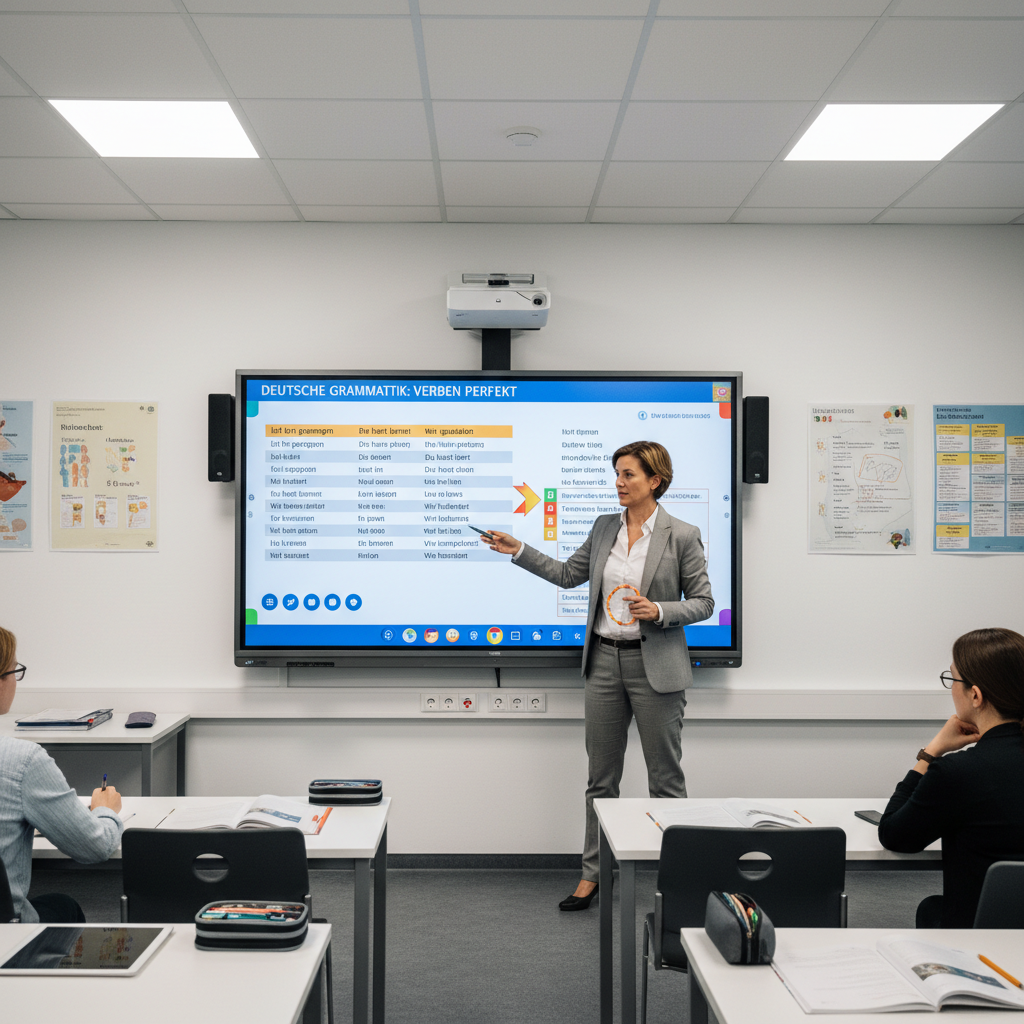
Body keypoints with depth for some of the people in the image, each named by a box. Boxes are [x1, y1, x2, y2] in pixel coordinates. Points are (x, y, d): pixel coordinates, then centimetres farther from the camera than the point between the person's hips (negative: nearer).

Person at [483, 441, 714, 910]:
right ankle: (591, 876, 22)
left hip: (655, 666, -5)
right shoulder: (604, 527, 7)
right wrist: (518, 550, 8)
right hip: (605, 660, 5)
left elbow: (703, 602, -4)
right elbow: (567, 574, 15)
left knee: (665, 778, 5)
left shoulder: (682, 536, -8)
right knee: (600, 777, 11)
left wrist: (658, 611, -20)